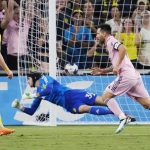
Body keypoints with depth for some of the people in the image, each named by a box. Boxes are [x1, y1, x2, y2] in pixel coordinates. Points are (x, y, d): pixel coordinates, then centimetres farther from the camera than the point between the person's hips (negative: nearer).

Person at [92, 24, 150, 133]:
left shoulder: (111, 41, 0)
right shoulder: (111, 43, 27)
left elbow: (123, 49, -22)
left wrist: (117, 66, -22)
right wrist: (102, 71, 30)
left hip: (126, 75, -9)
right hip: (135, 76, 9)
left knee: (106, 97, 0)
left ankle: (123, 118, -13)